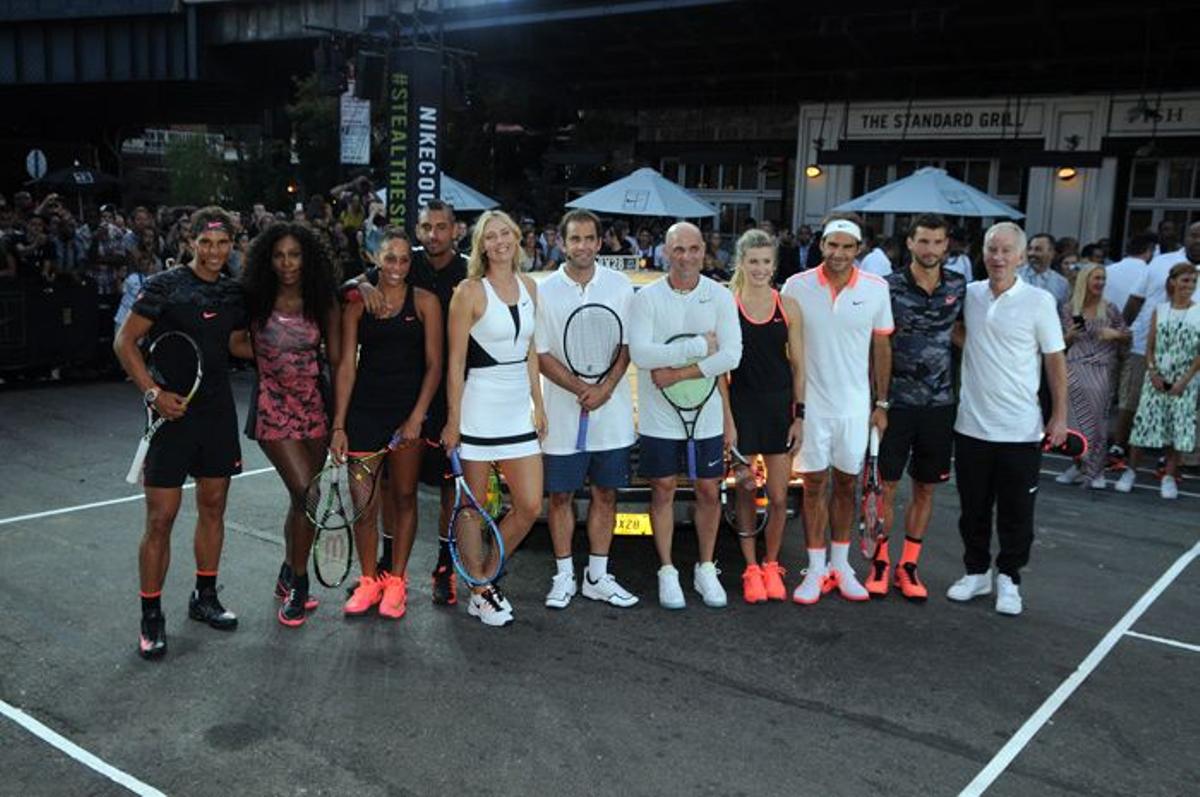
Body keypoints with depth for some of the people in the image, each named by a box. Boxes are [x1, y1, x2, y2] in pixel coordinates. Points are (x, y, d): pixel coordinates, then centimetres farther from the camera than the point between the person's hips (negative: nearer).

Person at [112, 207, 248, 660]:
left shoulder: (234, 293, 8)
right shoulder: (165, 286, -8)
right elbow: (124, 342, -8)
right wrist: (154, 393, -17)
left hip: (218, 412, 6)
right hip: (173, 412, -5)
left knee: (213, 506, 14)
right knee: (161, 517, -3)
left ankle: (204, 597, 30)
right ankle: (151, 617, 10)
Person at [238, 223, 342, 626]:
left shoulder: (324, 303, 0)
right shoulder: (257, 301, -5)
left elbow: (336, 359, 1)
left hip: (314, 405, 3)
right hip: (274, 406, -3)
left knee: (302, 498, 10)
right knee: (306, 493, -12)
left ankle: (288, 577, 30)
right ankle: (299, 585, 5)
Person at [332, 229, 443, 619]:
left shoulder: (424, 302, 0)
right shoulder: (357, 303, 4)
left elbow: (434, 364, -3)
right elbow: (347, 364, 2)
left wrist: (417, 417, -12)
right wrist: (338, 425, -3)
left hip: (408, 410, -1)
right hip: (364, 409, 1)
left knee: (404, 497, 8)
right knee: (364, 502, 3)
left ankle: (396, 580, 22)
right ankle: (369, 580, 20)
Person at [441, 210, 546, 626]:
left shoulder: (528, 287, 9)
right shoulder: (470, 291, -9)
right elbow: (455, 361, -9)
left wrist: (538, 404, 11)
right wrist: (453, 420, -11)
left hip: (519, 410, 6)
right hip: (478, 408, -6)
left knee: (530, 506, 6)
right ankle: (480, 593, 20)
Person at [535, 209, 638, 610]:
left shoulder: (620, 286, 2)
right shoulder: (544, 291, -3)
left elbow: (627, 346, 2)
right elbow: (541, 355, -5)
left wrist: (605, 388, -13)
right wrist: (582, 389, -15)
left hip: (611, 410, 2)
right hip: (562, 412, -2)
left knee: (605, 493, 9)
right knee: (560, 495, 6)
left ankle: (597, 576, 22)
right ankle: (564, 575, 21)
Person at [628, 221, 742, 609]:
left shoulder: (720, 296, -3)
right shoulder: (647, 297, -7)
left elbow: (732, 355, -12)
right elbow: (640, 353, -20)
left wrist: (677, 373, -19)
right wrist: (699, 346, -20)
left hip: (706, 415, 2)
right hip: (659, 416, -1)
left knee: (708, 491, 10)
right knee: (663, 490, 9)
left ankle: (706, 569, 28)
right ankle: (667, 571, 24)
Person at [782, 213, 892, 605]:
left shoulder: (876, 289, -3)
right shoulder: (797, 287, -6)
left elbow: (881, 348, 5)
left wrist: (881, 403, 5)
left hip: (855, 405, 1)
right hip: (811, 402, -1)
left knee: (846, 484, 11)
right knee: (814, 485, 5)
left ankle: (840, 564, 24)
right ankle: (816, 569, 14)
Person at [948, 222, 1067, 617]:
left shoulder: (1039, 301, -6)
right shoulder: (968, 294, 2)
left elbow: (1055, 360, -2)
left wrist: (1060, 415, -5)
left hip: (1020, 431, -3)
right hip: (971, 425, 3)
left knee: (1016, 513, 6)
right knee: (974, 508, 13)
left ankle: (1009, 578, 22)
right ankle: (976, 572, 29)